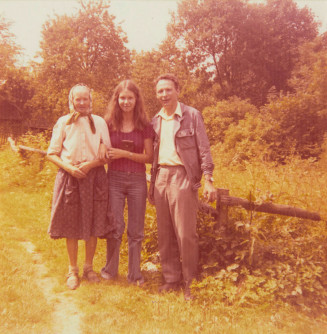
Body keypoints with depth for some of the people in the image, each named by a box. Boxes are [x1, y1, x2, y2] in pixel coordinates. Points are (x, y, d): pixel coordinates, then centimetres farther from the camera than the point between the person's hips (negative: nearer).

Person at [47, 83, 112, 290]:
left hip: (94, 176, 1)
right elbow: (52, 153, 5)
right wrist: (69, 167, -12)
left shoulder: (99, 122, 8)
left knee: (93, 224, 4)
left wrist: (90, 164, -11)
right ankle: (73, 270, 21)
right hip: (69, 176, 0)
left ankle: (89, 267, 22)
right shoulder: (63, 122, 6)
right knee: (71, 226, 5)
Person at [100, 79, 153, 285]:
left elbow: (150, 157, -2)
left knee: (136, 230, 6)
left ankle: (135, 273, 21)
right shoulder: (109, 123, 4)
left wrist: (125, 154, -11)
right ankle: (110, 269, 24)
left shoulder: (144, 126, 2)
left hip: (137, 180, 0)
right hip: (114, 178, 0)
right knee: (115, 227, 3)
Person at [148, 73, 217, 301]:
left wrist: (208, 181, -12)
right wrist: (152, 184, 12)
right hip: (160, 176, 5)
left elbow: (204, 149, -3)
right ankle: (171, 279, 22)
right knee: (165, 233, 9)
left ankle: (190, 282, 12)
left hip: (183, 176, -5)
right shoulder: (155, 120, 15)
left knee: (185, 233, -4)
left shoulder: (192, 115, 0)